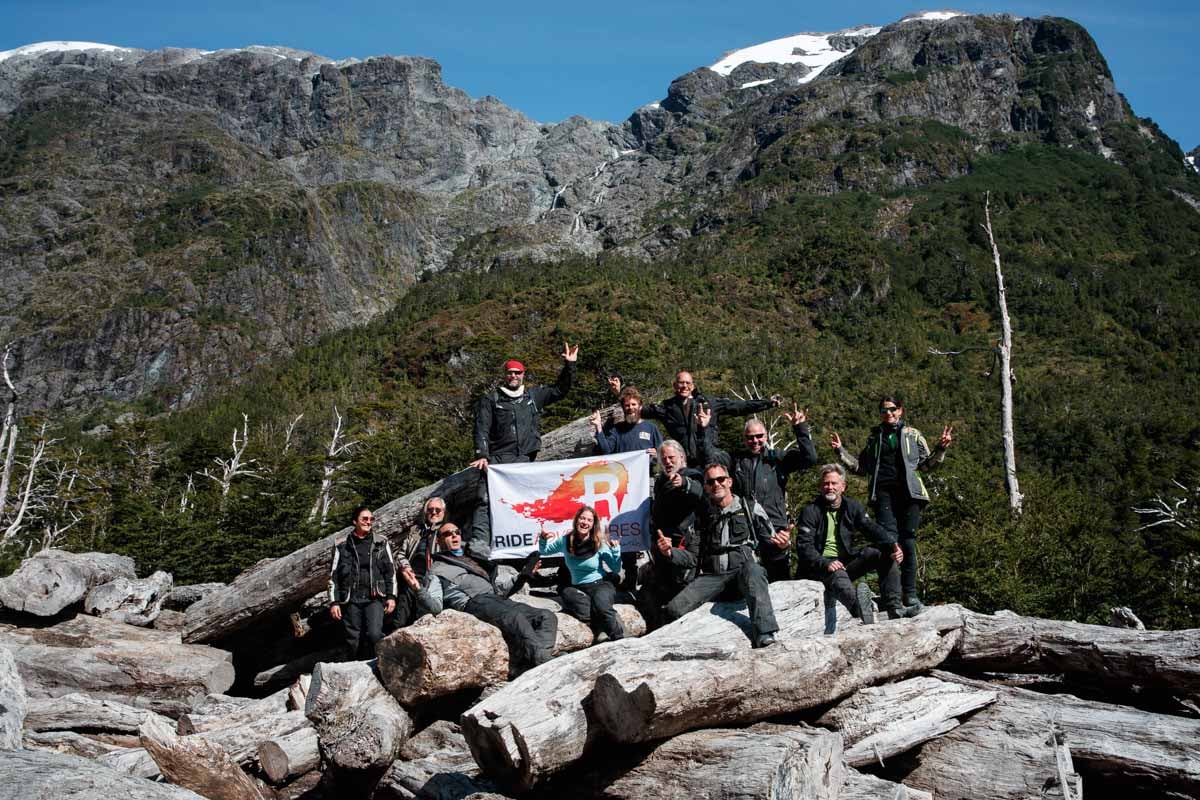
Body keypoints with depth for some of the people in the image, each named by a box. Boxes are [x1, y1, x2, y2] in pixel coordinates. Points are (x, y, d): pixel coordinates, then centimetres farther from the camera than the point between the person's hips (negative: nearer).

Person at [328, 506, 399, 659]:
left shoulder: (381, 543, 10)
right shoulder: (342, 546, 8)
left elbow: (390, 571, 9)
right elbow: (333, 576, 9)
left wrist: (391, 596, 1)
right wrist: (334, 602, 2)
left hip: (375, 599, -1)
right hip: (351, 601, 1)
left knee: (374, 634, -21)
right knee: (353, 642, 0)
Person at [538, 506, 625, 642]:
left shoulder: (600, 543, -5)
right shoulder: (565, 541, 1)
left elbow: (616, 569, 0)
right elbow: (544, 551, 19)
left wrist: (616, 551, -16)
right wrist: (543, 539, -3)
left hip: (600, 585, -2)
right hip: (578, 588, 3)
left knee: (601, 607, -38)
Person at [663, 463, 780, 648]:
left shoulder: (750, 508, 11)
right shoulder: (702, 514, 18)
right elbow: (694, 556, 18)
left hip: (742, 569, -2)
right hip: (712, 576, 3)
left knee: (752, 569, -40)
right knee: (674, 609, -22)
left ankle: (764, 636, -47)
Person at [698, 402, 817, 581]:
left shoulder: (777, 458, 8)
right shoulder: (735, 459, 13)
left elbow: (809, 458, -2)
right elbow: (711, 457, 0)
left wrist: (800, 429, -11)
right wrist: (703, 430, -10)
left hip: (775, 529, -1)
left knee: (779, 581, 5)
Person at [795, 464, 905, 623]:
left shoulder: (853, 507, 12)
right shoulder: (810, 511, -2)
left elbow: (874, 529, -2)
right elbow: (804, 546, -13)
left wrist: (893, 545, -22)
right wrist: (825, 563, -30)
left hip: (846, 561, 5)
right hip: (820, 567, -5)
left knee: (886, 554, -14)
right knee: (838, 575, -38)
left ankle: (894, 609, -21)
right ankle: (860, 610, -66)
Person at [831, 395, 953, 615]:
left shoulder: (912, 435, 16)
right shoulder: (874, 437, 21)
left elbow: (926, 464, 15)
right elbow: (861, 467, 25)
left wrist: (941, 448, 2)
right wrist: (841, 451, 16)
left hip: (908, 492, -1)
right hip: (883, 492, 1)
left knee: (907, 541, -4)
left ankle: (910, 594, 0)